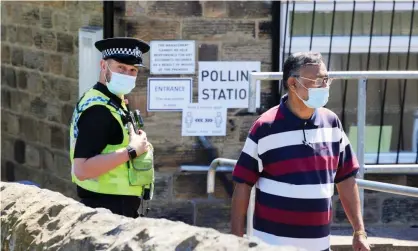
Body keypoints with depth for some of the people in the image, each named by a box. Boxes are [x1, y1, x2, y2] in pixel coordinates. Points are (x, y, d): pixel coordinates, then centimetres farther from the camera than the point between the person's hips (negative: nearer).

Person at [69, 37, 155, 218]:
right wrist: (132, 151, -24)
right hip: (106, 209, -10)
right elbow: (82, 170, -28)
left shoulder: (116, 104, 12)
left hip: (123, 207, 10)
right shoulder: (98, 109, -19)